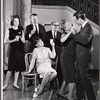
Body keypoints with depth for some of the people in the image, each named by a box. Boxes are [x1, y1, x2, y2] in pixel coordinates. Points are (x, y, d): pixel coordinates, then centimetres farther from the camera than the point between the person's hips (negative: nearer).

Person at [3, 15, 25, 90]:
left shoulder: (21, 30, 8)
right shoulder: (9, 30, 0)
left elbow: (24, 42, 9)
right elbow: (5, 41, -5)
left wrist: (20, 38, -10)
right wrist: (14, 40, -15)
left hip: (20, 51, 3)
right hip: (13, 50, -3)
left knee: (18, 68, 5)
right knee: (11, 68, -5)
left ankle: (15, 83, 14)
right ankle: (6, 84, 5)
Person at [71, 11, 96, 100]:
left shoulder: (88, 28, -17)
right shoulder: (83, 27, 10)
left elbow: (85, 40, -32)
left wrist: (75, 33, -24)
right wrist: (75, 33, -1)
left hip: (84, 57, -9)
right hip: (79, 57, 9)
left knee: (85, 78, -4)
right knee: (79, 78, 16)